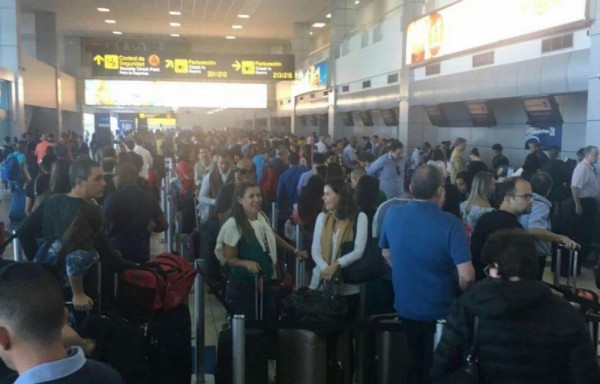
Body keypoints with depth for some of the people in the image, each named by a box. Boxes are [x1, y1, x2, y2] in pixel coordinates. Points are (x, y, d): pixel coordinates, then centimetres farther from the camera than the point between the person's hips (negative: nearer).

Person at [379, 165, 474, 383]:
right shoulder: (450, 224, -23)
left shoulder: (392, 215, -10)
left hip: (405, 306, 4)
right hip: (440, 311, -4)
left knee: (417, 365, 26)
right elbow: (467, 276, -25)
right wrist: (459, 294, -4)